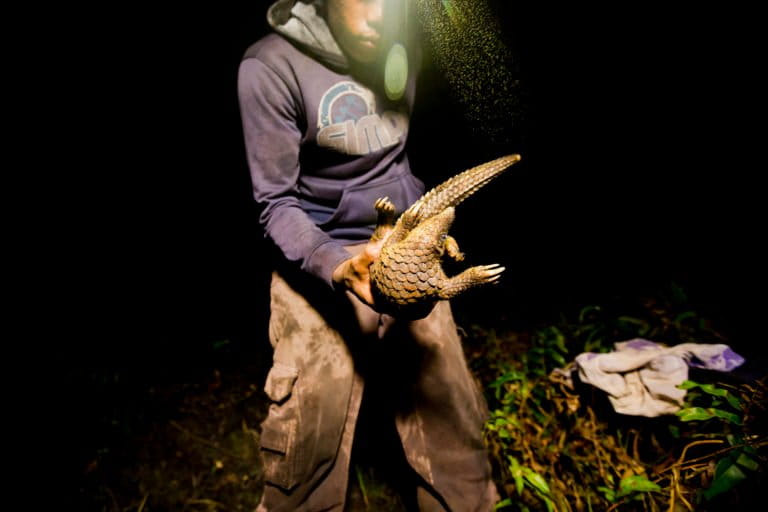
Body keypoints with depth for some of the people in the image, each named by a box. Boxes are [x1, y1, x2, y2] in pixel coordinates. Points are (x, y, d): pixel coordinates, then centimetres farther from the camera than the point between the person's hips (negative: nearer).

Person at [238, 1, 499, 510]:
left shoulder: (403, 53, 6)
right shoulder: (272, 66, -11)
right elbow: (276, 203, -10)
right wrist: (338, 265, -26)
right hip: (320, 267, -4)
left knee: (452, 413, 10)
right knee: (310, 437, 1)